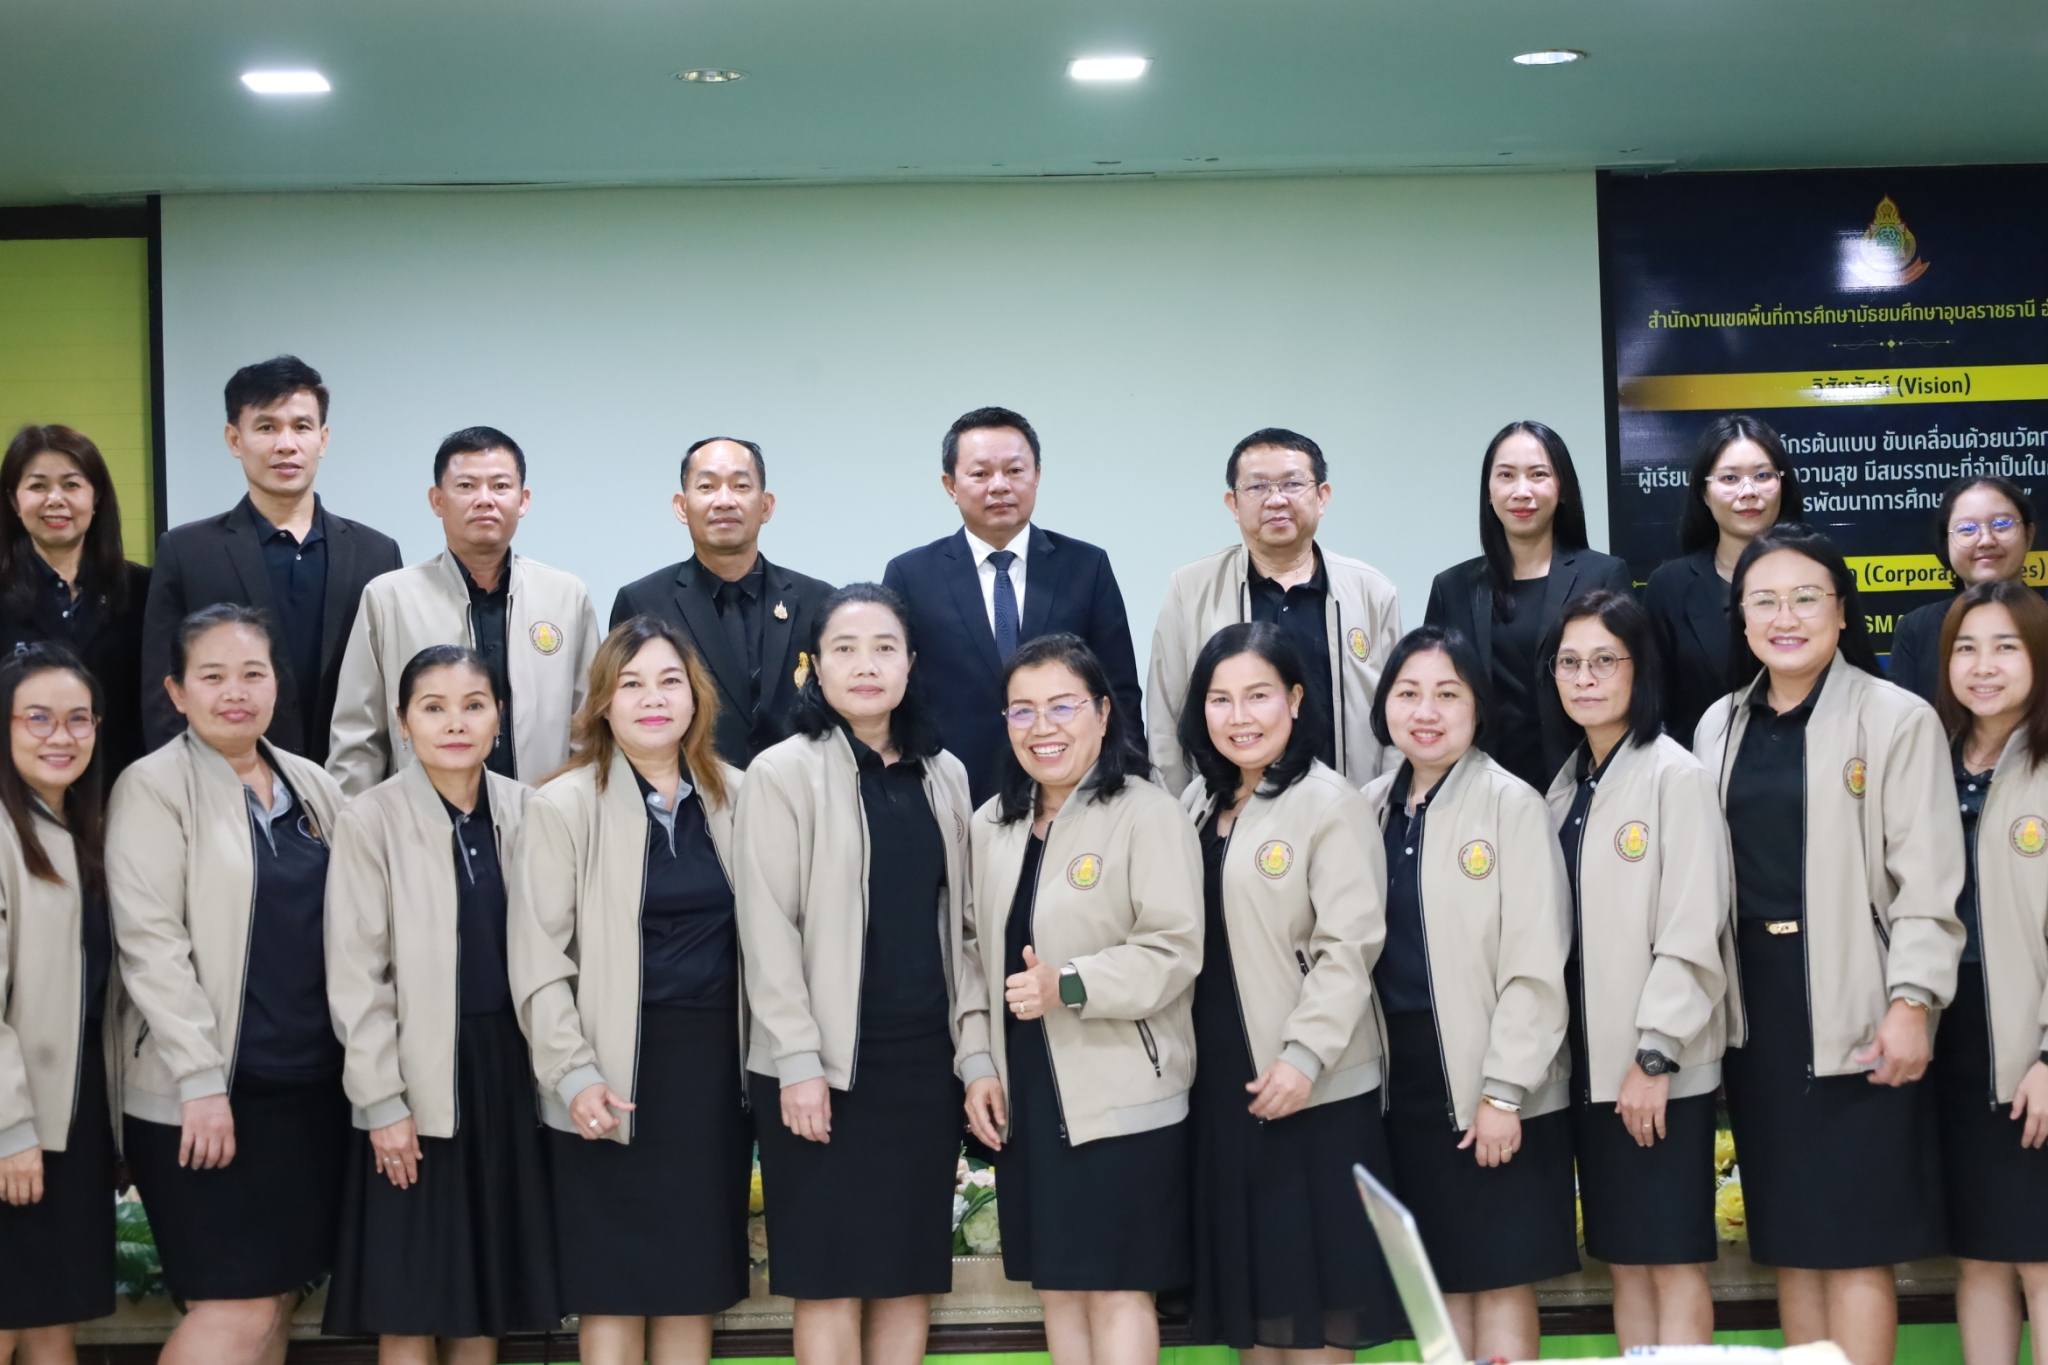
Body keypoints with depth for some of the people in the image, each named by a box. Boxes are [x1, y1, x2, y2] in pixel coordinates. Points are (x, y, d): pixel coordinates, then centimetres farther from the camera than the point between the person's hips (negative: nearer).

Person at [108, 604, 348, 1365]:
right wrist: (201, 1079, -18)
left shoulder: (312, 786, 11)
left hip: (309, 1082, 6)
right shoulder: (152, 787, -6)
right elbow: (150, 941, -13)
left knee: (274, 1301, 9)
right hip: (204, 1088, -6)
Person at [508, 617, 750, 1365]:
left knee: (695, 1291, 9)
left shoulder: (734, 796, 6)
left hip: (715, 1064, 3)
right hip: (617, 1075, -3)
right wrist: (574, 1074, -15)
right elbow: (539, 959, -7)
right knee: (616, 1297, 2)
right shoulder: (562, 805, -5)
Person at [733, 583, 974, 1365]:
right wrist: (798, 1061, -14)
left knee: (912, 1276, 7)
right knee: (832, 1281, 0)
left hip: (925, 1059, 5)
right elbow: (767, 929, -9)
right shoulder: (784, 772, -5)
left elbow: (960, 918, 14)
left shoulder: (944, 775, 10)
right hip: (829, 1063, -5)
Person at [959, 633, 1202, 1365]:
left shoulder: (1147, 815, -10)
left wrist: (1068, 987, -27)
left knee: (1117, 1288, -3)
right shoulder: (991, 824, 11)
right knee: (1056, 1286, 12)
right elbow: (974, 952, 13)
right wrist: (977, 1063, 3)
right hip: (1025, 1095, 7)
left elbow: (1174, 951, -17)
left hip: (1123, 1096, -6)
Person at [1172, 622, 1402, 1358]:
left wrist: (1304, 1055, -22)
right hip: (1220, 1076, 7)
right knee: (1246, 1272, 13)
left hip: (1308, 1083, -7)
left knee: (1312, 1279, 1)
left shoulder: (1330, 803, -10)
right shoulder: (1197, 805, 11)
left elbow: (1349, 946, -15)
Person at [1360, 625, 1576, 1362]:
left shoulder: (1512, 804, -8)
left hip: (1492, 1085, -5)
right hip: (1405, 1079, 5)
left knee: (1500, 1285, 0)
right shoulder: (1371, 807, 8)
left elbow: (1535, 967, -12)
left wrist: (1503, 1091, -15)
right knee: (1442, 1283, 10)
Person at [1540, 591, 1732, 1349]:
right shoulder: (1567, 786, 12)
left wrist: (1656, 1057, -18)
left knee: (1675, 1260, -4)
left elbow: (1691, 932, -15)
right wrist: (1578, 1051, 6)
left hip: (1660, 1066, -7)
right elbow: (1557, 928, 12)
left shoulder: (1675, 774, -9)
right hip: (1591, 1060, 7)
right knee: (1624, 1259, 10)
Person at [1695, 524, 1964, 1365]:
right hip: (1756, 1007, 5)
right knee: (1787, 1234, 10)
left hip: (1855, 1010, -5)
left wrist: (1910, 1001, -16)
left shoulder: (1898, 720, -4)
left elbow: (1927, 878, -9)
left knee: (1855, 1239, -2)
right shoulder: (1721, 725, 10)